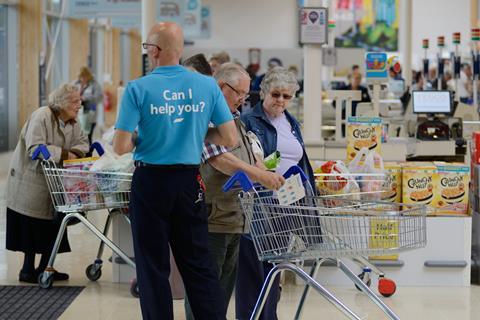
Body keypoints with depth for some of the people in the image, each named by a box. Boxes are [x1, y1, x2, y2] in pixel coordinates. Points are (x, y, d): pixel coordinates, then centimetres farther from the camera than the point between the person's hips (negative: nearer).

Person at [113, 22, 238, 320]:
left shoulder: (138, 89, -10)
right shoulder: (208, 86, -1)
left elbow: (121, 148, -13)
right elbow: (230, 139, 0)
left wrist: (141, 136, 8)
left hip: (151, 181, -3)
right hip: (189, 182, 3)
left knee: (153, 266, 8)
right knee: (199, 264, 10)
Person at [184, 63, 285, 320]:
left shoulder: (235, 118, 19)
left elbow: (250, 156, 23)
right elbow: (219, 159, -24)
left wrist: (272, 179, 7)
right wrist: (260, 176, -28)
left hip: (235, 218, 9)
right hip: (212, 218, -9)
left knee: (226, 284, 13)